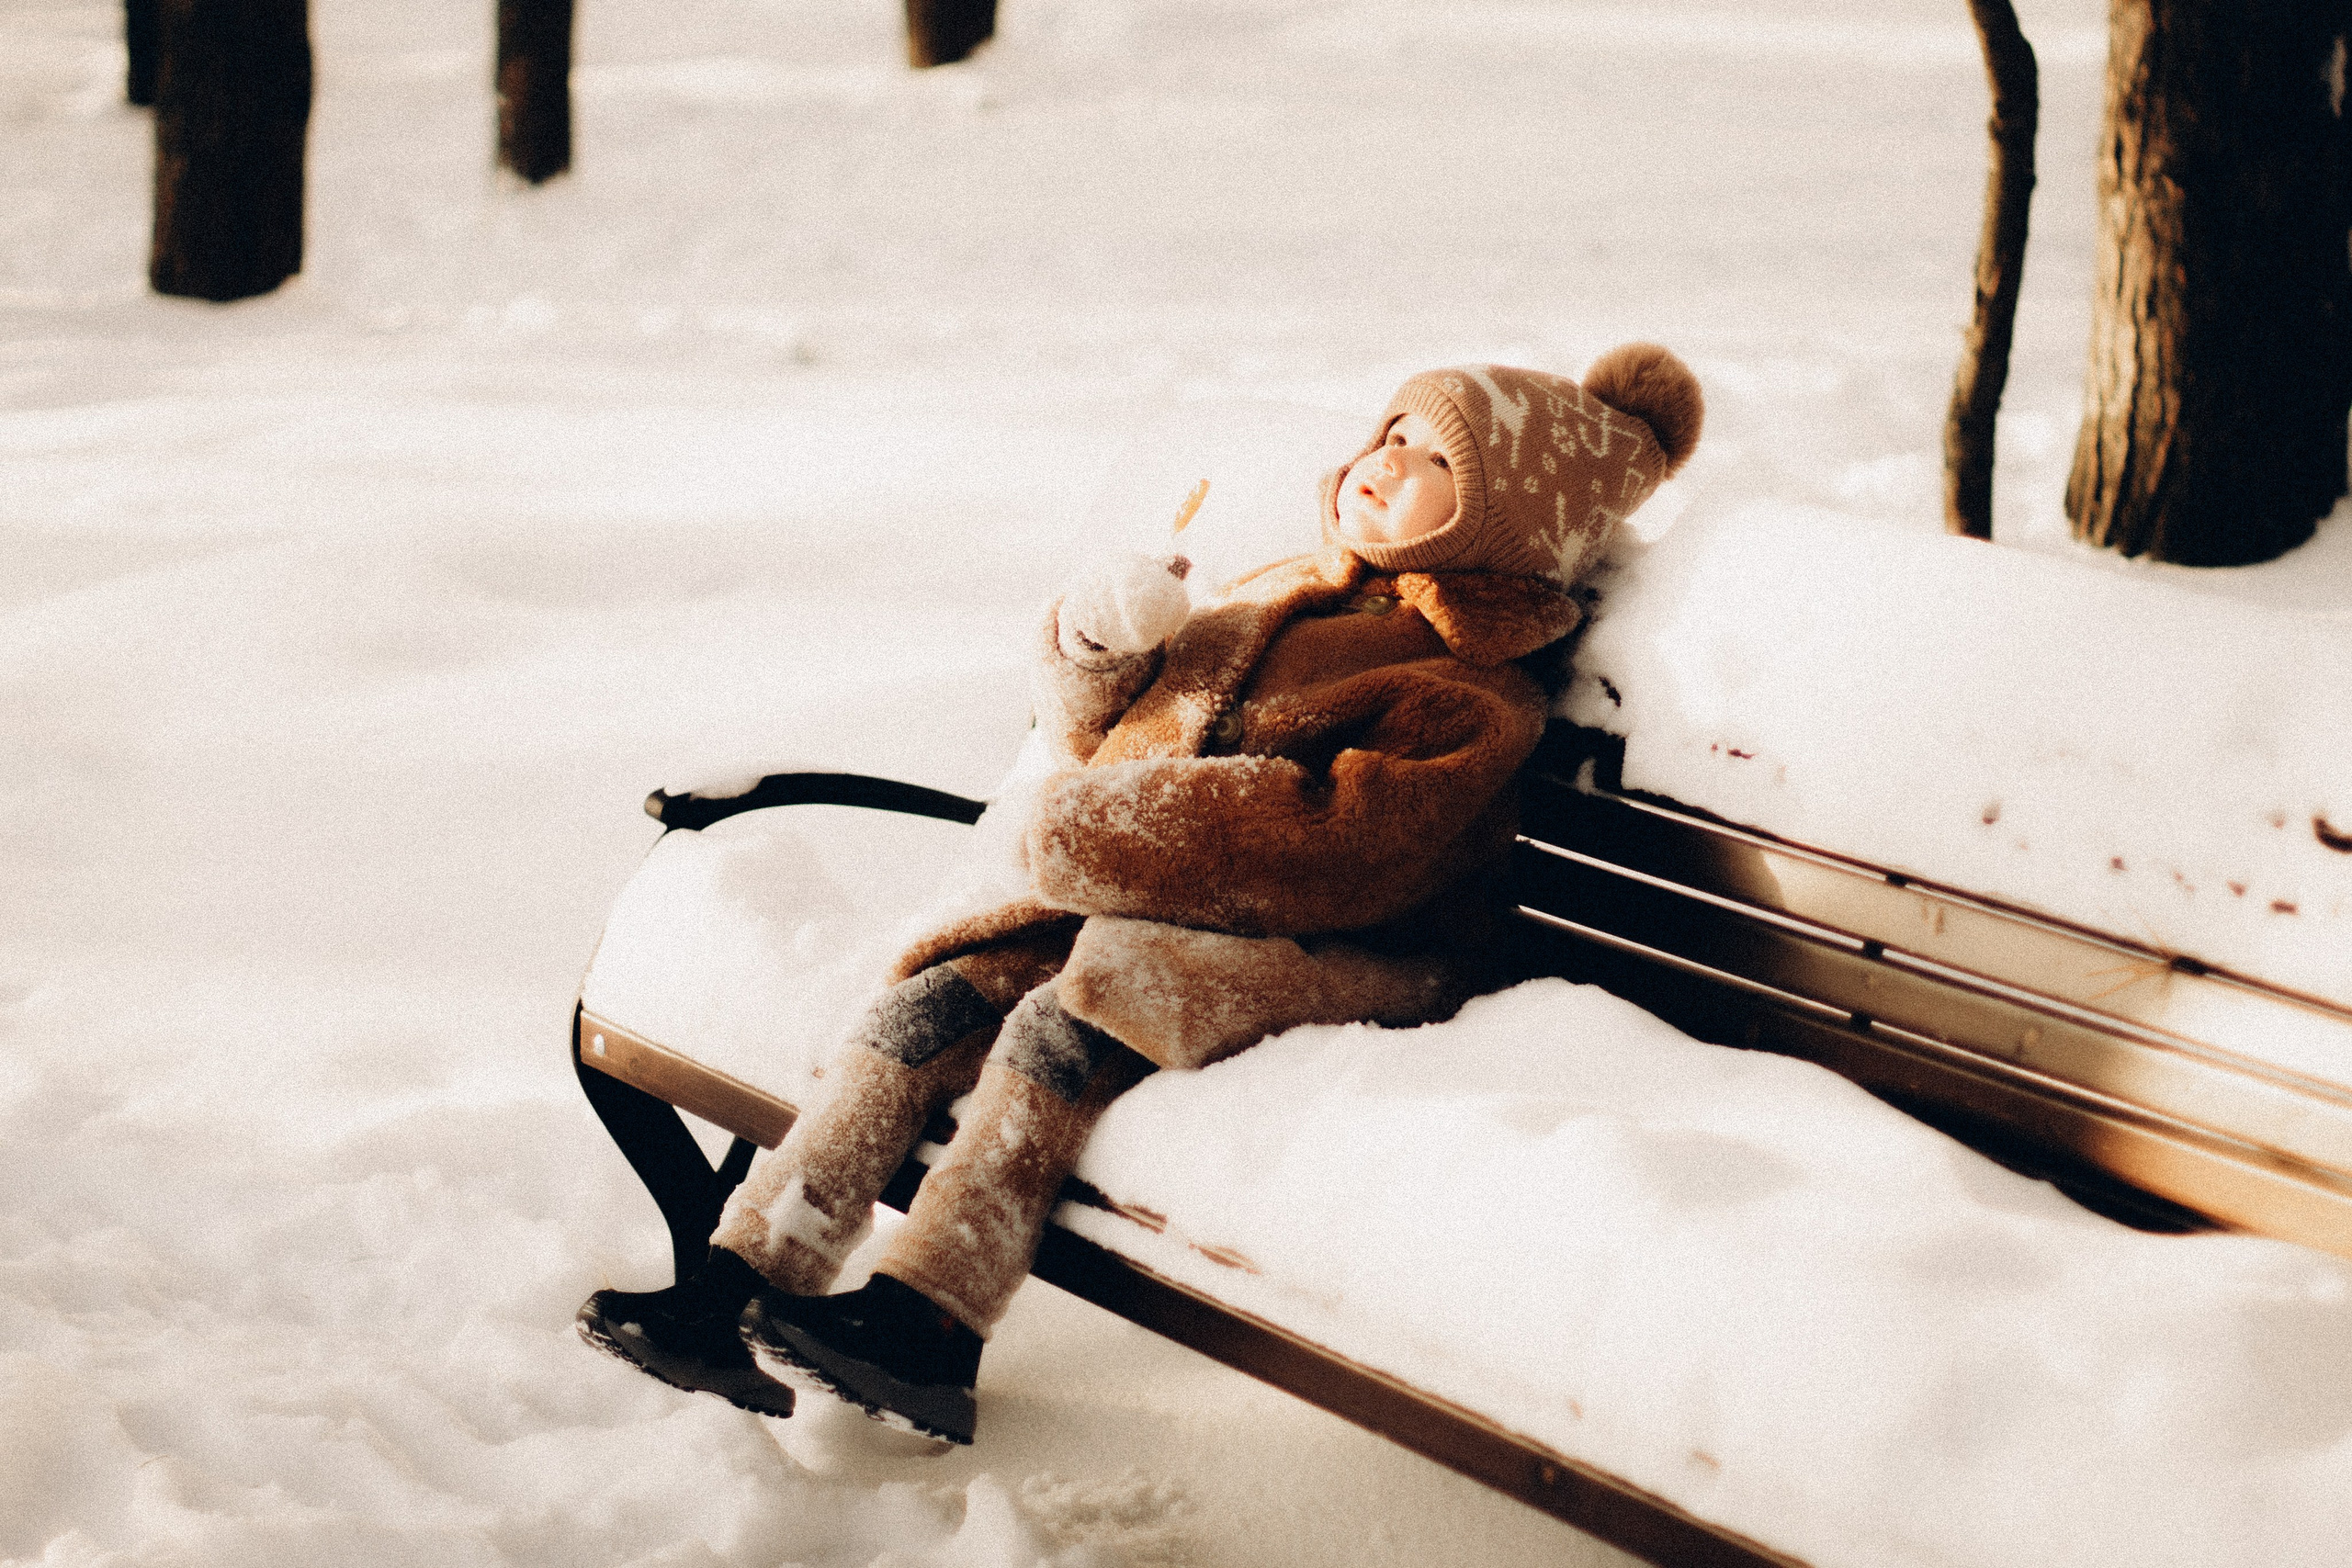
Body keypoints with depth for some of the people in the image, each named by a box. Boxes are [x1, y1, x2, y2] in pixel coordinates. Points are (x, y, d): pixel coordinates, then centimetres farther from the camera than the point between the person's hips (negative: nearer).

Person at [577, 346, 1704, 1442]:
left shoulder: (1470, 696, -6)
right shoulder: (1271, 604, 20)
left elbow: (1346, 852, -22)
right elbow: (1091, 734, 23)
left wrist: (1111, 832, -23)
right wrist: (1103, 648, -1)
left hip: (1334, 957, -7)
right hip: (1144, 907, 8)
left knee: (1066, 1021, -30)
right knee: (937, 997, -14)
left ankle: (926, 1324, -35)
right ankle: (748, 1282, -20)